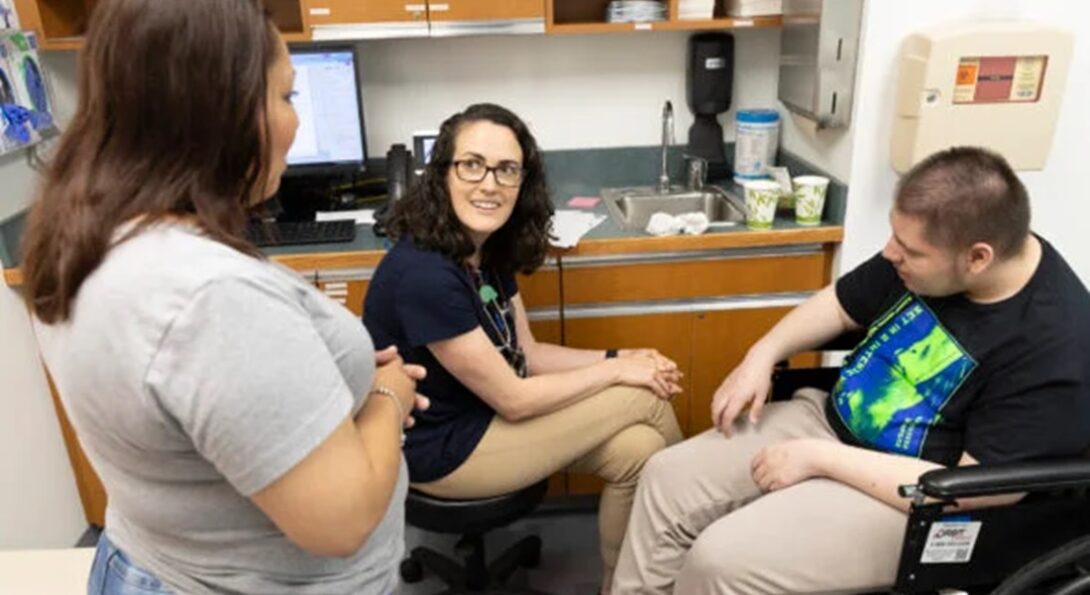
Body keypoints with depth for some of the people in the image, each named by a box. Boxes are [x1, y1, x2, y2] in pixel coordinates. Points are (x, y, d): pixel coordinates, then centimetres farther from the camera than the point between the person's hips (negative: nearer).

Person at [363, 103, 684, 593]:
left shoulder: (490, 249, -1)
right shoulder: (424, 275, -29)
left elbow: (527, 356, 6)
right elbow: (513, 399, -22)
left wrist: (619, 357, -6)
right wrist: (619, 371, -12)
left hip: (481, 414, 8)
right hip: (441, 449, -8)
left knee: (637, 451, -6)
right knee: (646, 400, -9)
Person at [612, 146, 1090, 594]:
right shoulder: (928, 247, -6)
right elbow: (841, 303, 10)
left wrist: (821, 458, -23)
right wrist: (762, 355, -5)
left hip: (911, 501, -7)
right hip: (833, 421, 7)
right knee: (668, 478, -1)